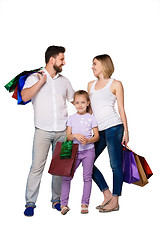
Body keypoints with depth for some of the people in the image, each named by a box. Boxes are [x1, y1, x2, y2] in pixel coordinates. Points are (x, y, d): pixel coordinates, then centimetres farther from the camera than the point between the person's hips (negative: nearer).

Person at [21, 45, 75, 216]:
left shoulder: (64, 81, 14)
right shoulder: (35, 78, 1)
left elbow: (75, 100, 25)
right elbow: (25, 96, -16)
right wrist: (41, 81, -14)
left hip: (62, 131, 4)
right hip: (43, 130, -4)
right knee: (37, 166, -6)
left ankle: (57, 200, 19)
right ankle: (30, 203, 3)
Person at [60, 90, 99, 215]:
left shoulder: (91, 118, 2)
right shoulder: (71, 118, 6)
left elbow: (97, 136, 1)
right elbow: (68, 136, 3)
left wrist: (88, 140, -18)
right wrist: (75, 135, -18)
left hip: (88, 150, -1)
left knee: (87, 177, 4)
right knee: (66, 176, -4)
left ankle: (85, 204, 13)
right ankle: (64, 204, 5)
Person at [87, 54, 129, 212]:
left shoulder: (115, 84, 4)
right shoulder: (91, 84, 18)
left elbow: (121, 109, 1)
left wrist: (126, 131, -3)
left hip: (113, 127, -6)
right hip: (98, 130, 6)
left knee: (115, 165, -3)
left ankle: (115, 201, 6)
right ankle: (107, 195, 14)